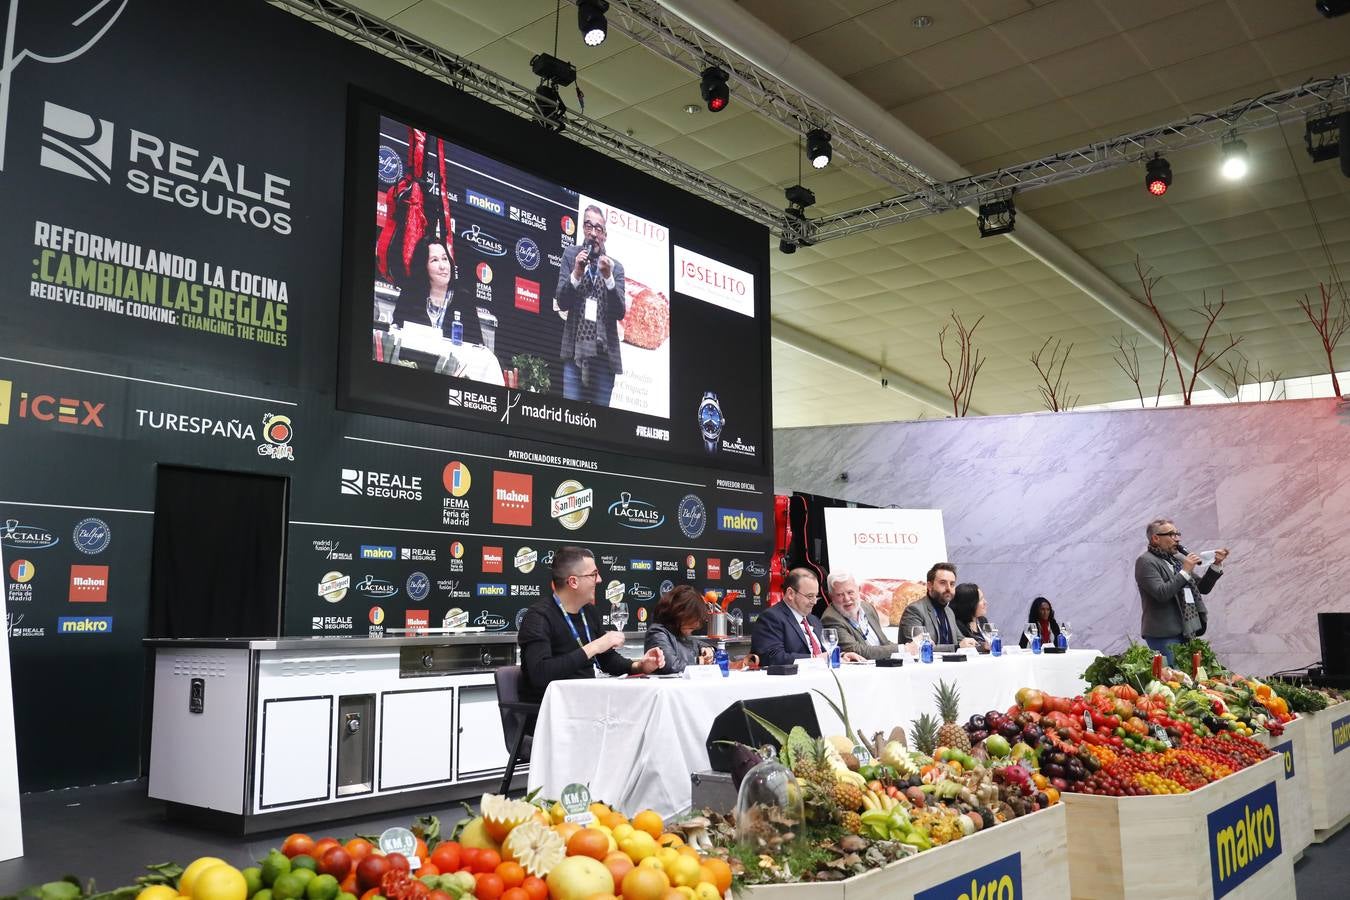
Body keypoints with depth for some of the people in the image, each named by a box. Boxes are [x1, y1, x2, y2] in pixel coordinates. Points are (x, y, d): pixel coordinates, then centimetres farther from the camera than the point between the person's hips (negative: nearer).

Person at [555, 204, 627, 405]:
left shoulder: (616, 267, 7)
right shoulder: (571, 255, 8)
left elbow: (620, 313, -1)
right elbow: (561, 303, 1)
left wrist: (608, 277, -14)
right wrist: (576, 274, -15)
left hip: (605, 353, 1)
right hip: (575, 350, -1)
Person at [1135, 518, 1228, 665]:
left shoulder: (1179, 558, 16)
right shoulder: (1146, 561, -7)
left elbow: (1202, 588, 19)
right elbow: (1161, 593, -20)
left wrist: (1216, 565, 7)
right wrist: (1185, 571, -15)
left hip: (1187, 633, 7)